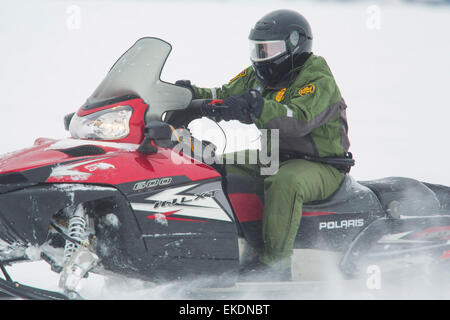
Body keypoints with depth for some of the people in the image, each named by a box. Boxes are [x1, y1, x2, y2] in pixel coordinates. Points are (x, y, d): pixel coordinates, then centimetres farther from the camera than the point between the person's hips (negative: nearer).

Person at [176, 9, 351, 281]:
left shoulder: (319, 82, -16)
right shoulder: (259, 77, 11)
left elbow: (299, 120, -33)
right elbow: (225, 96, 11)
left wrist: (255, 106, -46)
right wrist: (193, 94, -9)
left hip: (320, 168, -9)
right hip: (273, 160, 9)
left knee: (285, 183, -40)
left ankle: (275, 263, -37)